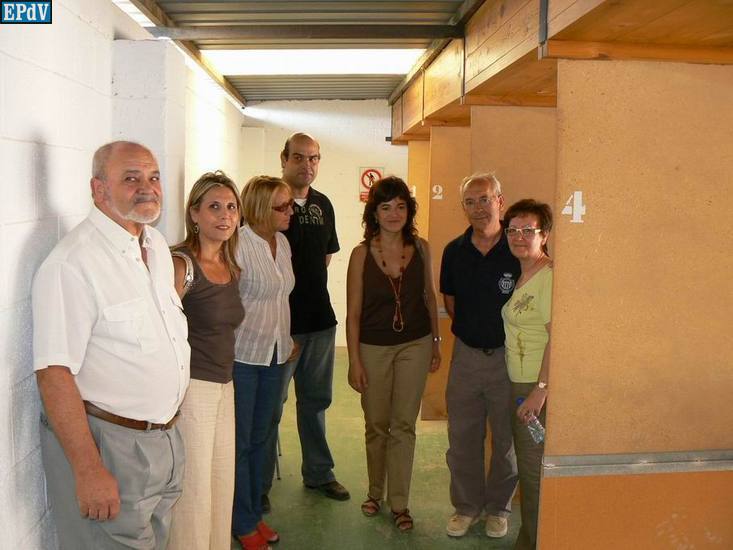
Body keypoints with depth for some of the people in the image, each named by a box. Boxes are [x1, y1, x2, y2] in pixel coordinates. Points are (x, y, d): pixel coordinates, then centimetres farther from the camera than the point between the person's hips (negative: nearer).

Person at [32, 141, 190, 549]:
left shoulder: (159, 245, 7)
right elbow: (54, 373, -23)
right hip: (107, 444, -8)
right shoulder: (72, 263, -20)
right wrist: (89, 470, -24)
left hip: (166, 435, 8)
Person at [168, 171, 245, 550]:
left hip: (223, 387, 8)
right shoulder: (181, 264, -14)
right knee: (193, 490, 2)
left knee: (222, 485, 17)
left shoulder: (231, 268, 10)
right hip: (191, 388, -8)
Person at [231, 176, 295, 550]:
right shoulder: (237, 245, -17)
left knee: (259, 438, 18)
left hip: (275, 354, 7)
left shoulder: (282, 242, 7)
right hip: (242, 356, -7)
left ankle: (254, 512, 33)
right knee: (239, 442, 7)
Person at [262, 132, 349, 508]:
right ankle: (259, 483, 21)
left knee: (315, 400, 18)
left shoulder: (323, 204, 9)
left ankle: (318, 473, 33)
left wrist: (307, 285, 10)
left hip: (320, 320, 6)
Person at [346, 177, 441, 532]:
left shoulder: (421, 248, -3)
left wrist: (435, 342, 9)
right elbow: (353, 312, -7)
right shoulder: (362, 253, -10)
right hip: (373, 347, -1)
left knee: (403, 425, 5)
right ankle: (375, 492, 34)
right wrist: (354, 360, -8)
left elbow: (429, 296, 8)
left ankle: (399, 503, 18)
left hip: (415, 345, 1)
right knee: (376, 425, 13)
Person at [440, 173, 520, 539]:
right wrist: (471, 328, 5)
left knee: (506, 439, 11)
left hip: (508, 355, -3)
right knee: (462, 438, 12)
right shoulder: (454, 251, 1)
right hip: (466, 354, 3)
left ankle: (498, 508, 32)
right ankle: (466, 506, 32)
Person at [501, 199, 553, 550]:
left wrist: (541, 389, -24)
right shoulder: (520, 275, 13)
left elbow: (557, 337, -21)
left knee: (534, 468, -1)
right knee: (526, 465, 17)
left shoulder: (549, 277, -16)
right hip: (518, 383, 9)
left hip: (538, 387, -9)